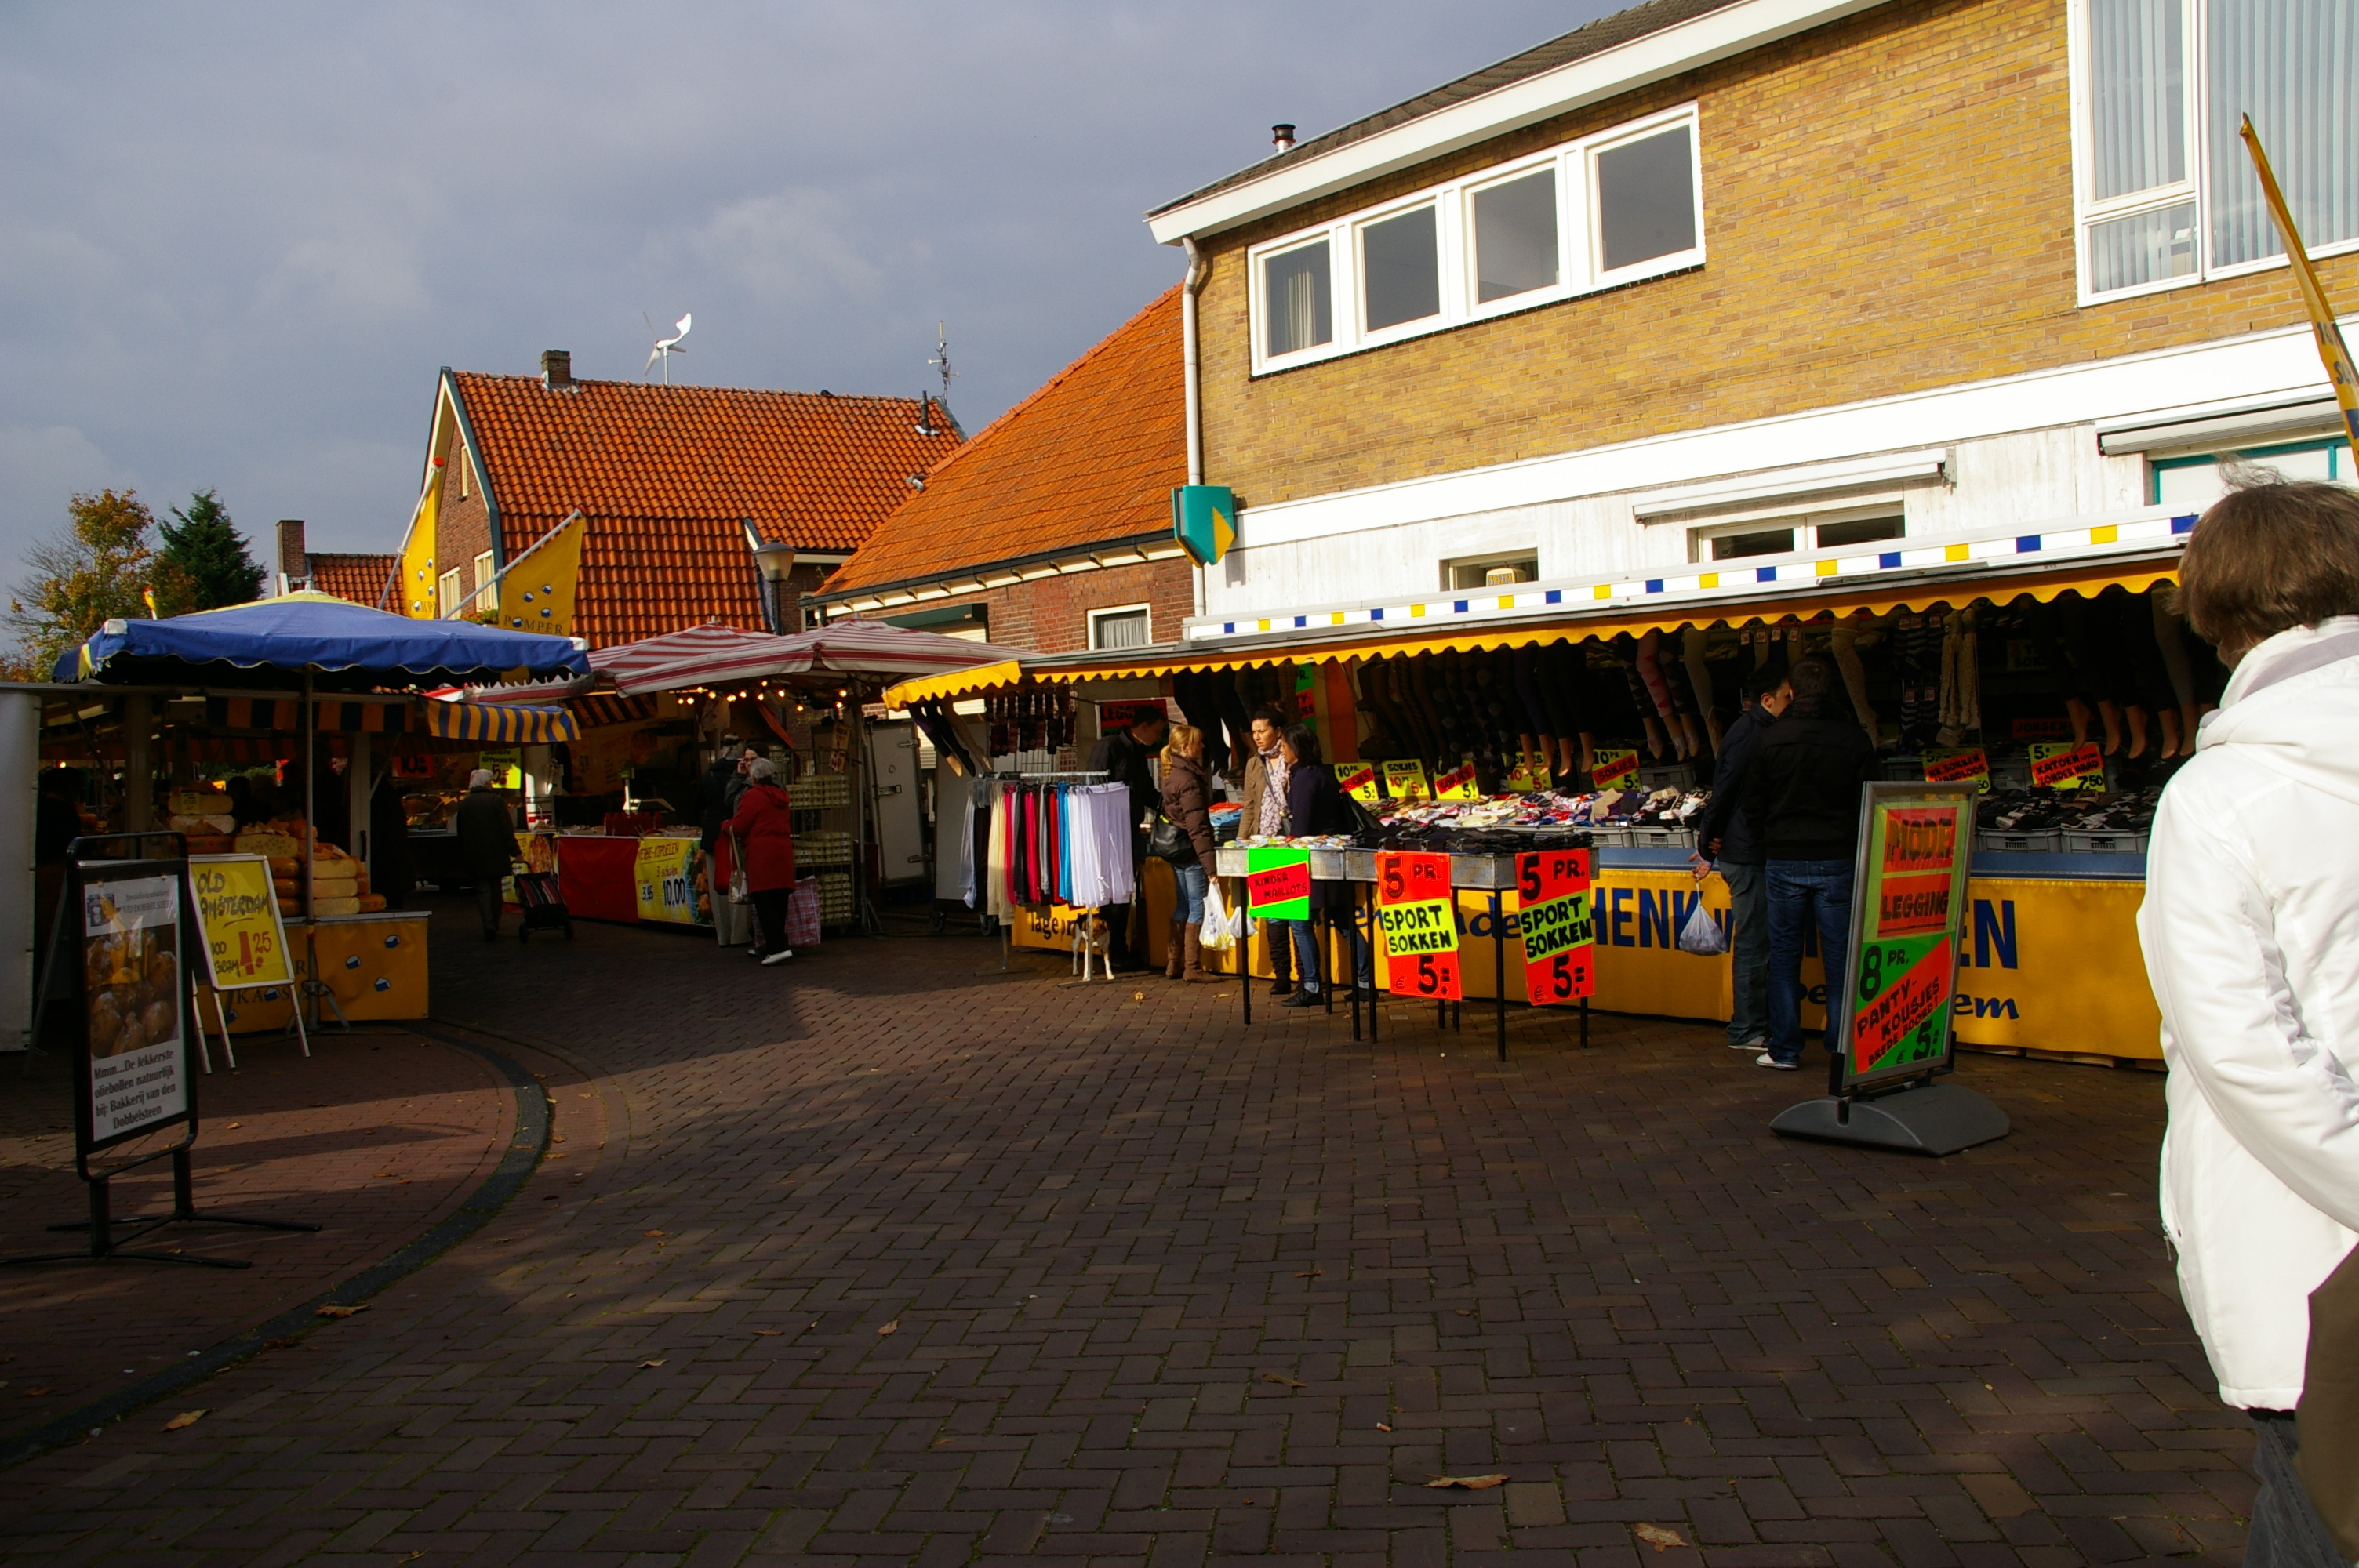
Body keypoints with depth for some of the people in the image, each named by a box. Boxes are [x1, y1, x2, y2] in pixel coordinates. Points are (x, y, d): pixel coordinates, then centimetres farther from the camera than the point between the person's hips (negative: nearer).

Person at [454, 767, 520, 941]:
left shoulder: (464, 805, 5)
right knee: (496, 890, 10)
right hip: (496, 854, -1)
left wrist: (463, 858, 15)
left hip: (474, 855, 1)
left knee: (483, 891, 0)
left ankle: (489, 927, -14)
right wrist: (514, 851, -6)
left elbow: (461, 834, 10)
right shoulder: (496, 800, -5)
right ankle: (495, 927, 13)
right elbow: (507, 829, -10)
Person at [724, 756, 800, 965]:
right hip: (783, 853, 7)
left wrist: (725, 824, 14)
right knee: (779, 903, 8)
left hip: (761, 855, -7)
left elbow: (739, 827, -9)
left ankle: (778, 947, -16)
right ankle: (767, 946, 13)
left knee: (764, 903, -7)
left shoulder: (752, 796, -7)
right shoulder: (781, 796, 16)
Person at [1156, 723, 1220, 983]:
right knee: (1198, 906, -3)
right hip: (1191, 851, -10)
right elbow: (1197, 827, -22)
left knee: (1184, 905, 15)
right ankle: (1192, 968, 1)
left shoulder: (1172, 775, 11)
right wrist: (1209, 864, -22)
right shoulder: (1189, 781, -18)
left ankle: (1173, 964, 20)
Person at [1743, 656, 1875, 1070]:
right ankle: (1843, 1049, 9)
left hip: (1783, 862, 0)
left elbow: (1753, 805, 3)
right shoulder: (1854, 739, -4)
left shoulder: (1770, 739, -2)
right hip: (1838, 861, 0)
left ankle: (1784, 1050, 10)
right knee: (1840, 957, 5)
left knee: (1784, 956, 8)